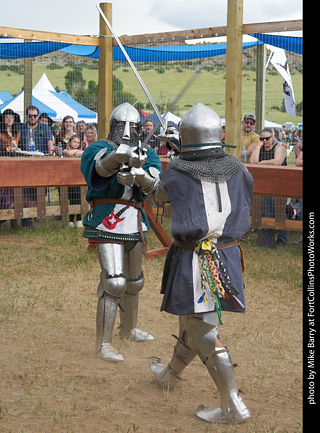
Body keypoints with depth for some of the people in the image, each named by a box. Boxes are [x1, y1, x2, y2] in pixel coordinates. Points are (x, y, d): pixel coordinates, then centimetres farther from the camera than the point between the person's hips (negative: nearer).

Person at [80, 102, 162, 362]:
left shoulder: (147, 154, 8)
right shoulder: (99, 149, -5)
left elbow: (156, 179, -12)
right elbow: (102, 167, -29)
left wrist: (136, 174, -33)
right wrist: (123, 154, -49)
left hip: (135, 223, 6)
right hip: (108, 222, -6)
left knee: (134, 280, 20)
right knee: (114, 281, -16)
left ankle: (129, 329, 42)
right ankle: (103, 343, -10)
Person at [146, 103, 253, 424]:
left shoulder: (177, 173, -10)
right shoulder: (237, 170, 0)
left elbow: (158, 195, 12)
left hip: (194, 261, -5)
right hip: (228, 256, 6)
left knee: (203, 332, 0)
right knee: (193, 320, 23)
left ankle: (232, 406, -2)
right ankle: (171, 374, 45)